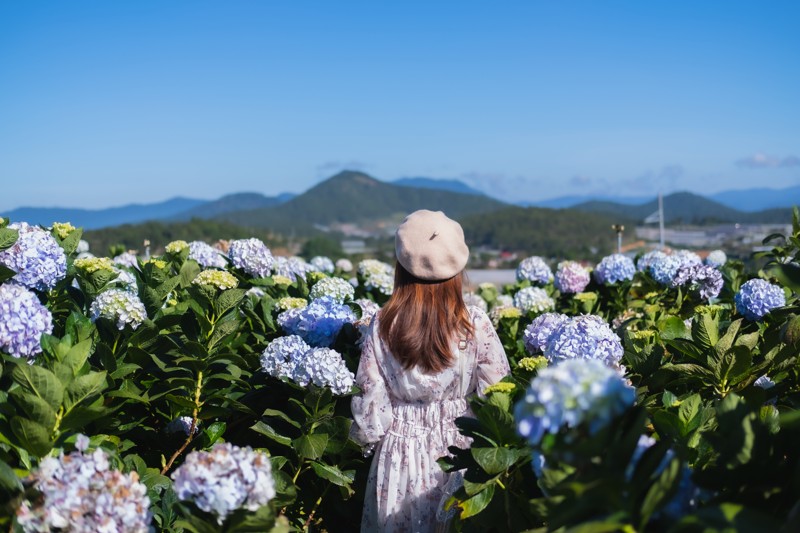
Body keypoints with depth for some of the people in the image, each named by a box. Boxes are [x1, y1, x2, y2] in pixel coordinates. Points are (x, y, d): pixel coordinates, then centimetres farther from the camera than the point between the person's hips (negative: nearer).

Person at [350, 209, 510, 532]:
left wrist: (367, 439, 10)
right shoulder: (476, 325, -14)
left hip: (399, 454, 0)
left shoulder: (382, 326, -13)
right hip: (458, 452, 0)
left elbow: (370, 401, -7)